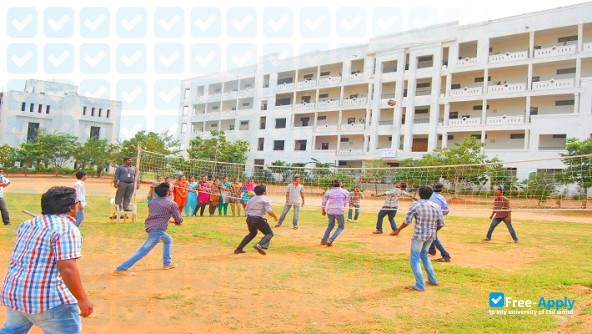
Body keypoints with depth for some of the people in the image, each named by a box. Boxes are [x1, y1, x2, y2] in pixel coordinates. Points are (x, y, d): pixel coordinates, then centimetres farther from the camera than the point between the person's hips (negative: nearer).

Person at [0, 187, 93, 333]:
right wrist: (82, 299, -17)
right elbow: (67, 268, -23)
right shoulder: (67, 228, -16)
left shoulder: (27, 224, 11)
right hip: (47, 297, -9)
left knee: (12, 330, 28)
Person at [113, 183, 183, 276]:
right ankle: (121, 269, -11)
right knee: (144, 250, -7)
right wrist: (177, 221, 23)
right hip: (157, 230, -8)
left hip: (149, 226, 8)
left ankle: (167, 263, 32)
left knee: (168, 240, 29)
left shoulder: (153, 201, 15)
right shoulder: (172, 204, -3)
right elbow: (179, 220, -2)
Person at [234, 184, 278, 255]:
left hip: (249, 218, 7)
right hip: (258, 219, -7)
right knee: (269, 233, 5)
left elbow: (246, 210, 16)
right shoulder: (265, 199, -6)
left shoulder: (252, 199, 15)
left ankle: (239, 249, 29)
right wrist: (275, 217, 1)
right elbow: (269, 211, -16)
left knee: (252, 233, 30)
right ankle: (260, 245, -22)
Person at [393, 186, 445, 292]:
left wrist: (398, 230, 3)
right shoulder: (436, 206, 5)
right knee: (424, 255, 27)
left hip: (419, 235, -6)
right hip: (431, 235, 7)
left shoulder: (416, 205, -10)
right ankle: (432, 280, 33)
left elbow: (407, 221, -13)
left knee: (414, 260, 3)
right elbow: (441, 223, 7)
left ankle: (420, 286, 0)